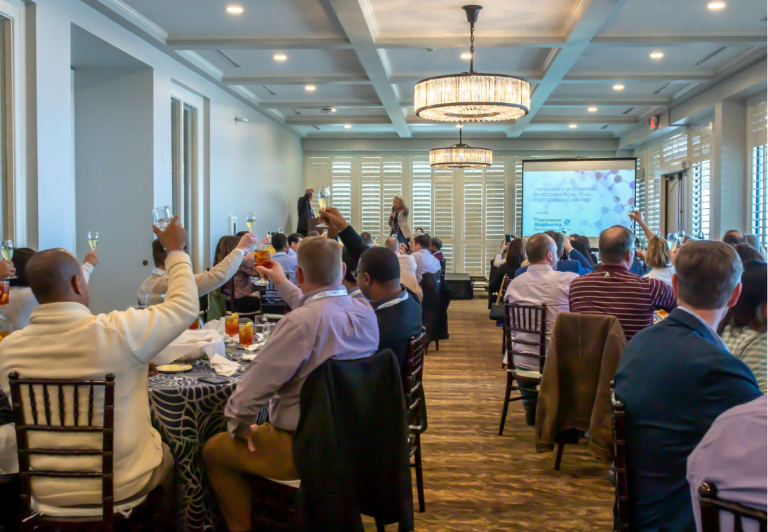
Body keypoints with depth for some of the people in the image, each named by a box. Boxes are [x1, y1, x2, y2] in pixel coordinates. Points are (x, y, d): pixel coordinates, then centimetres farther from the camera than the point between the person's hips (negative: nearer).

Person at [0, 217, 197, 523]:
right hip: (122, 486, -3)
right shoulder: (117, 333, -25)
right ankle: (165, 525, 45)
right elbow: (184, 306, -11)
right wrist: (175, 251, 2)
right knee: (166, 454, 30)